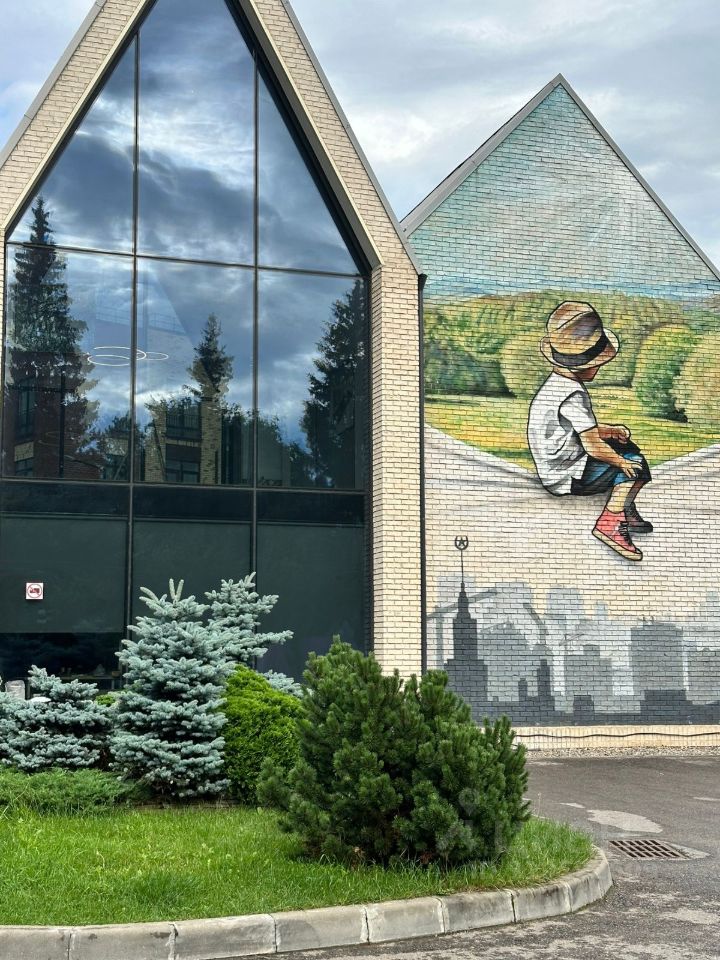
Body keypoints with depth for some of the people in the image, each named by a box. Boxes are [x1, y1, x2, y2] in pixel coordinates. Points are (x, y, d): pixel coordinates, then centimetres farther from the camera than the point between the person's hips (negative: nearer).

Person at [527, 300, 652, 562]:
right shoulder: (573, 395, -24)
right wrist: (621, 462, -9)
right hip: (569, 478, -10)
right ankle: (609, 522, -16)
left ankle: (626, 513, 16)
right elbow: (593, 447, -24)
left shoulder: (554, 383, 8)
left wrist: (607, 430, 11)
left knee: (627, 448, 18)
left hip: (554, 468, 10)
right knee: (634, 465, -9)